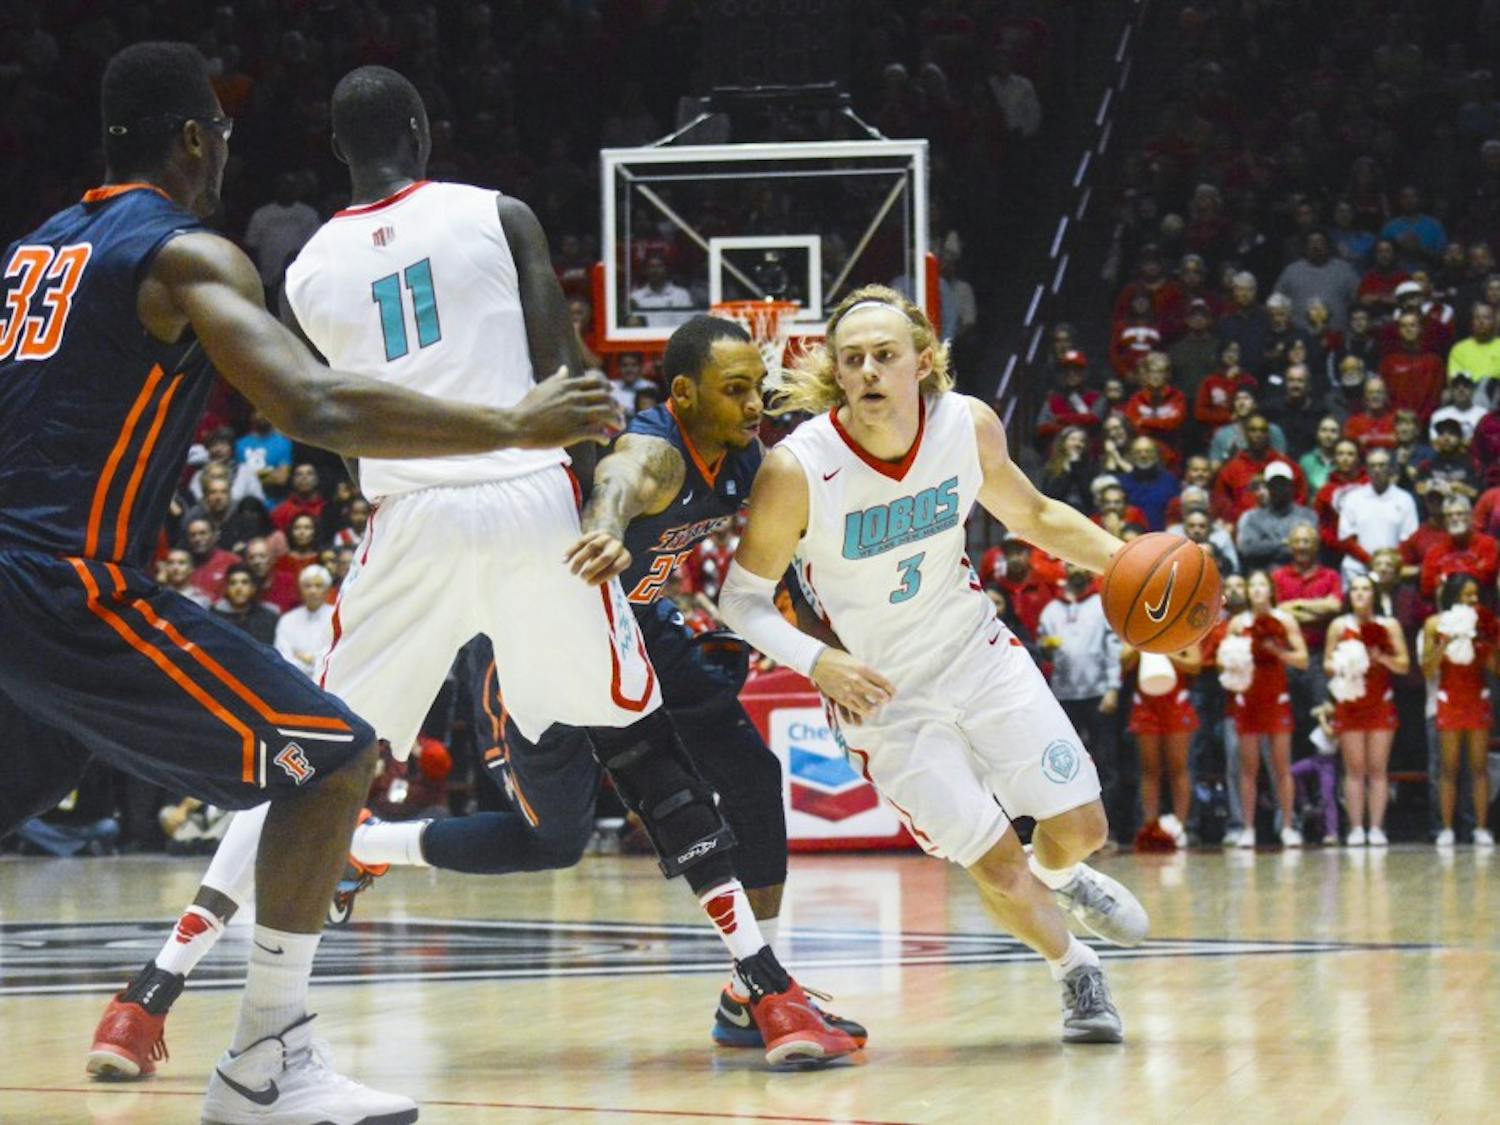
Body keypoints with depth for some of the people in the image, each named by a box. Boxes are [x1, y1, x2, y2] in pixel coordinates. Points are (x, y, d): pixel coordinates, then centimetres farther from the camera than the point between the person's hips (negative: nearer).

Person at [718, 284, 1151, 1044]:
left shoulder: (969, 426, -15)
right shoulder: (796, 470, -27)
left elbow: (1032, 515, 5)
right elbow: (742, 597, -15)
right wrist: (816, 662, -32)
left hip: (979, 652, 3)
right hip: (883, 695, -3)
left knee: (1080, 826, 6)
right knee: (996, 868, -3)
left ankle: (1059, 878, 45)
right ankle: (1075, 973, 29)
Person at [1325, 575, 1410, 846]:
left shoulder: (1389, 625, 6)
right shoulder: (1339, 625, 6)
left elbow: (1403, 665, 4)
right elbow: (1327, 663, 7)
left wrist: (1381, 657, -13)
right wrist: (1340, 666, -14)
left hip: (1380, 703, 0)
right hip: (1349, 702, 0)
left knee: (1377, 768, -3)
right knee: (1354, 768, -3)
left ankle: (1376, 828, -3)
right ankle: (1356, 828, -3)